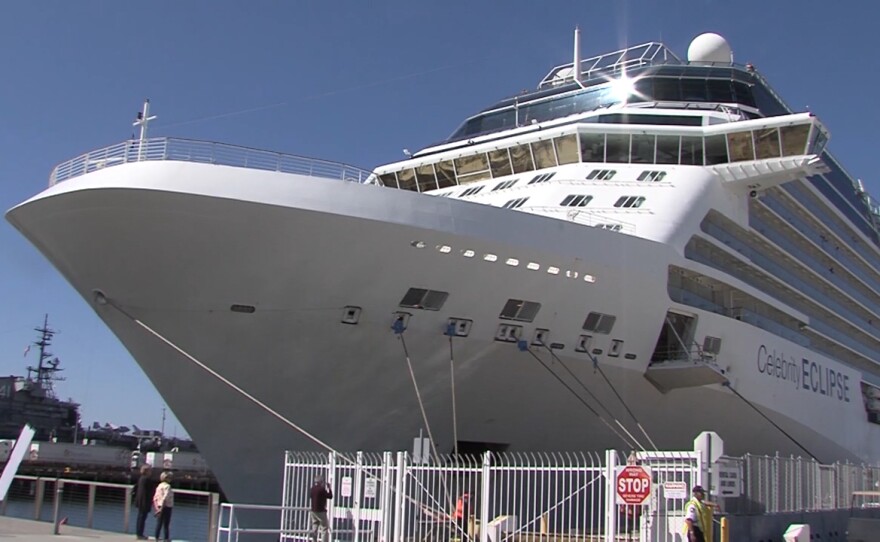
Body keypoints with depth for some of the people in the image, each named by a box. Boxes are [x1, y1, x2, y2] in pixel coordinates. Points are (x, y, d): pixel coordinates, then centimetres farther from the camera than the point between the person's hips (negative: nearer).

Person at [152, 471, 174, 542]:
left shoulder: (159, 485, 11)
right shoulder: (167, 486, -14)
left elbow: (155, 498, 11)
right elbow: (165, 498, -22)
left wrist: (156, 508, 12)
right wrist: (161, 508, -22)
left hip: (159, 507, 7)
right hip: (167, 507, -7)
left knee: (159, 524, 9)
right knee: (166, 524, 0)